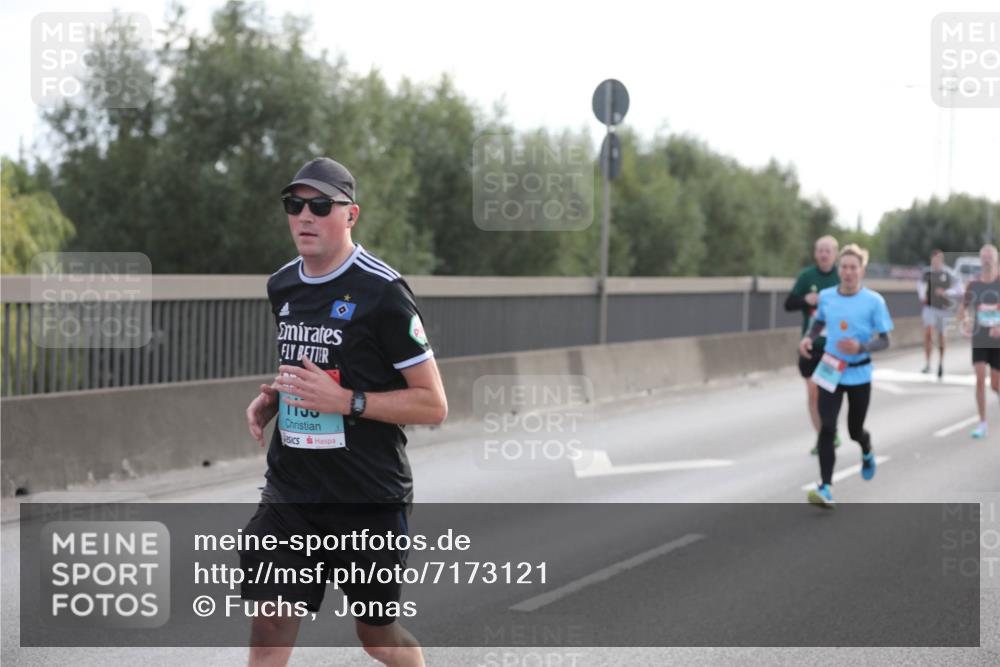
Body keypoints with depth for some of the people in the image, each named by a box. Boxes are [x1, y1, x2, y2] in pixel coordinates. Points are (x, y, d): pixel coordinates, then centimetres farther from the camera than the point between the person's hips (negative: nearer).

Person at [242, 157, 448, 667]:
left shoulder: (382, 291, -12)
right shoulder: (281, 286, 8)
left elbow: (433, 405, -12)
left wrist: (346, 400, -23)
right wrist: (269, 400, 5)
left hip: (371, 497, -5)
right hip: (290, 490, 5)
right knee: (269, 626, -6)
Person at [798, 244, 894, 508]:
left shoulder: (874, 301, -11)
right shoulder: (826, 296, -2)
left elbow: (884, 340, -7)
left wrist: (861, 347, -26)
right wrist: (809, 338, -2)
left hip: (859, 374, -1)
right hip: (830, 371, 1)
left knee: (855, 430, 13)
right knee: (827, 428, -14)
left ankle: (867, 453, 51)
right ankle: (825, 488, -16)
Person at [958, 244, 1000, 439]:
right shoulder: (973, 284, -1)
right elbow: (963, 310, 9)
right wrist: (964, 323, -13)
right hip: (979, 341, 1)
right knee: (980, 379, -12)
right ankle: (982, 423, -4)